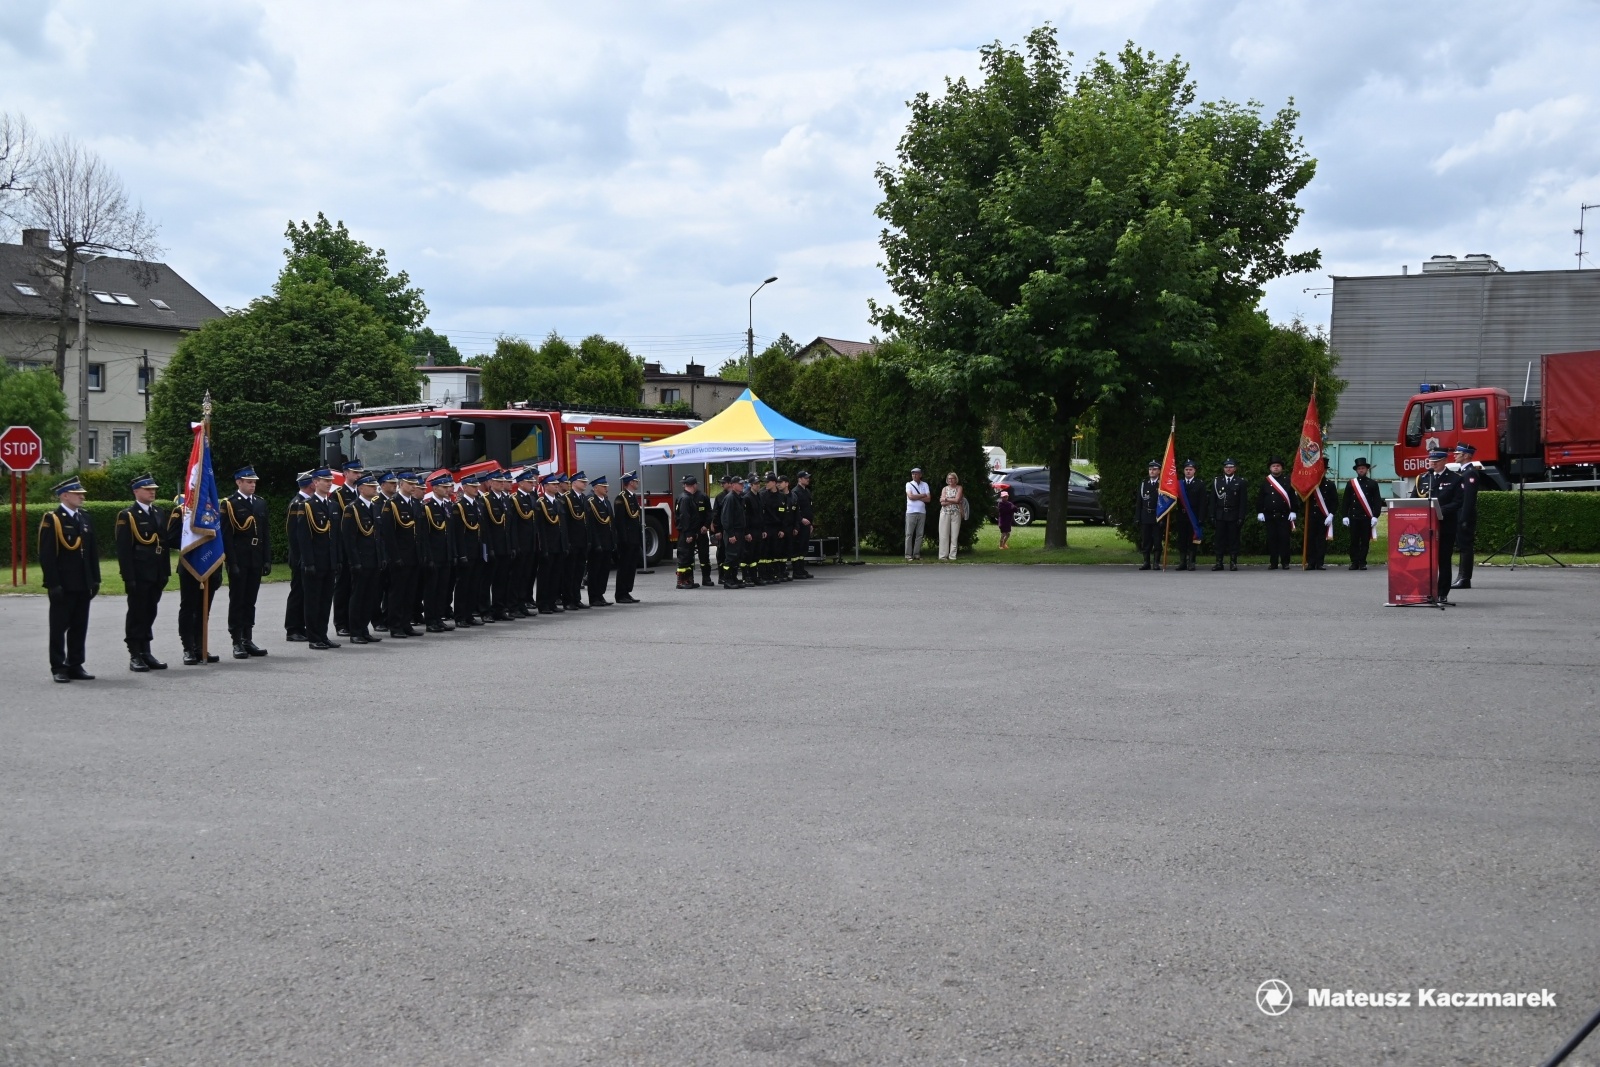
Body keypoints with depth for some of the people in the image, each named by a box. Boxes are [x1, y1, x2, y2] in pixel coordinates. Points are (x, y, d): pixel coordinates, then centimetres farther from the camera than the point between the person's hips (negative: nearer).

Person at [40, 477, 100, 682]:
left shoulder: (84, 517, 12)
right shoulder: (51, 519, -9)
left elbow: (92, 551, 15)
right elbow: (46, 555, -13)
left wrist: (95, 580, 11)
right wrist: (53, 584, -18)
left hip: (83, 585, 6)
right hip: (62, 586, -6)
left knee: (79, 627, 10)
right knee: (59, 627, 2)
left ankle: (75, 666, 18)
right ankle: (58, 668, 8)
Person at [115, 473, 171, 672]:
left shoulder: (160, 513, 14)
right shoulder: (127, 516, -6)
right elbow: (123, 550, -10)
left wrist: (166, 571, 11)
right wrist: (129, 577, -15)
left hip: (156, 575, 6)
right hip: (139, 576, -6)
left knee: (150, 614, 11)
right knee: (136, 614, 0)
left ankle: (146, 653, 18)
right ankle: (135, 656, 5)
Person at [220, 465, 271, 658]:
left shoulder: (261, 503, 12)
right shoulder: (229, 504, -6)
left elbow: (266, 533, 13)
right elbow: (226, 536, -10)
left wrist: (267, 560, 6)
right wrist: (232, 562, -16)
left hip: (256, 560, 5)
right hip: (239, 560, -5)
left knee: (250, 601, 11)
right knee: (237, 601, 1)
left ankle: (248, 639, 17)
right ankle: (237, 642, 4)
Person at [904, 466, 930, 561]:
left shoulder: (925, 485, 11)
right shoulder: (909, 484, 4)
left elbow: (928, 499, 1)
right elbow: (910, 496, -11)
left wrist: (916, 497, -7)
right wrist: (923, 495, -4)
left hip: (922, 512, 3)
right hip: (911, 512, -3)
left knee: (919, 534, 2)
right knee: (909, 534, -5)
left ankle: (917, 554, 6)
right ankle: (908, 555, -5)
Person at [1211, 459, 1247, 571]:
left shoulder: (1240, 482, 4)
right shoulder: (1216, 481, 9)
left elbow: (1242, 501, 1)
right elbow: (1213, 500, 8)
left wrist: (1241, 517, -6)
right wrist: (1212, 516, 0)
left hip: (1234, 516, -1)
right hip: (1220, 515, 2)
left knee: (1234, 539, 0)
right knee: (1220, 539, 2)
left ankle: (1233, 562, 5)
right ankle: (1219, 563, 6)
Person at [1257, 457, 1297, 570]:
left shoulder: (1287, 481, 7)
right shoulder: (1265, 482, 8)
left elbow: (1292, 497, 5)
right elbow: (1260, 498, 7)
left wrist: (1293, 512, -2)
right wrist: (1259, 513, 0)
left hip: (1284, 516, -1)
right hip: (1270, 516, 1)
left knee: (1284, 539, -2)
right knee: (1271, 539, 2)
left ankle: (1285, 563, 2)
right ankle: (1273, 563, 7)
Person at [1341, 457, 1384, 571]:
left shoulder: (1373, 484, 6)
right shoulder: (1351, 483, 9)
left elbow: (1377, 501, 2)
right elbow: (1346, 501, 8)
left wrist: (1375, 516, -7)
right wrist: (1345, 516, 1)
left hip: (1367, 517, -1)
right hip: (1353, 517, 1)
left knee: (1365, 541, 0)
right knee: (1354, 541, 2)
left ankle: (1362, 563, 4)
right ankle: (1354, 562, 5)